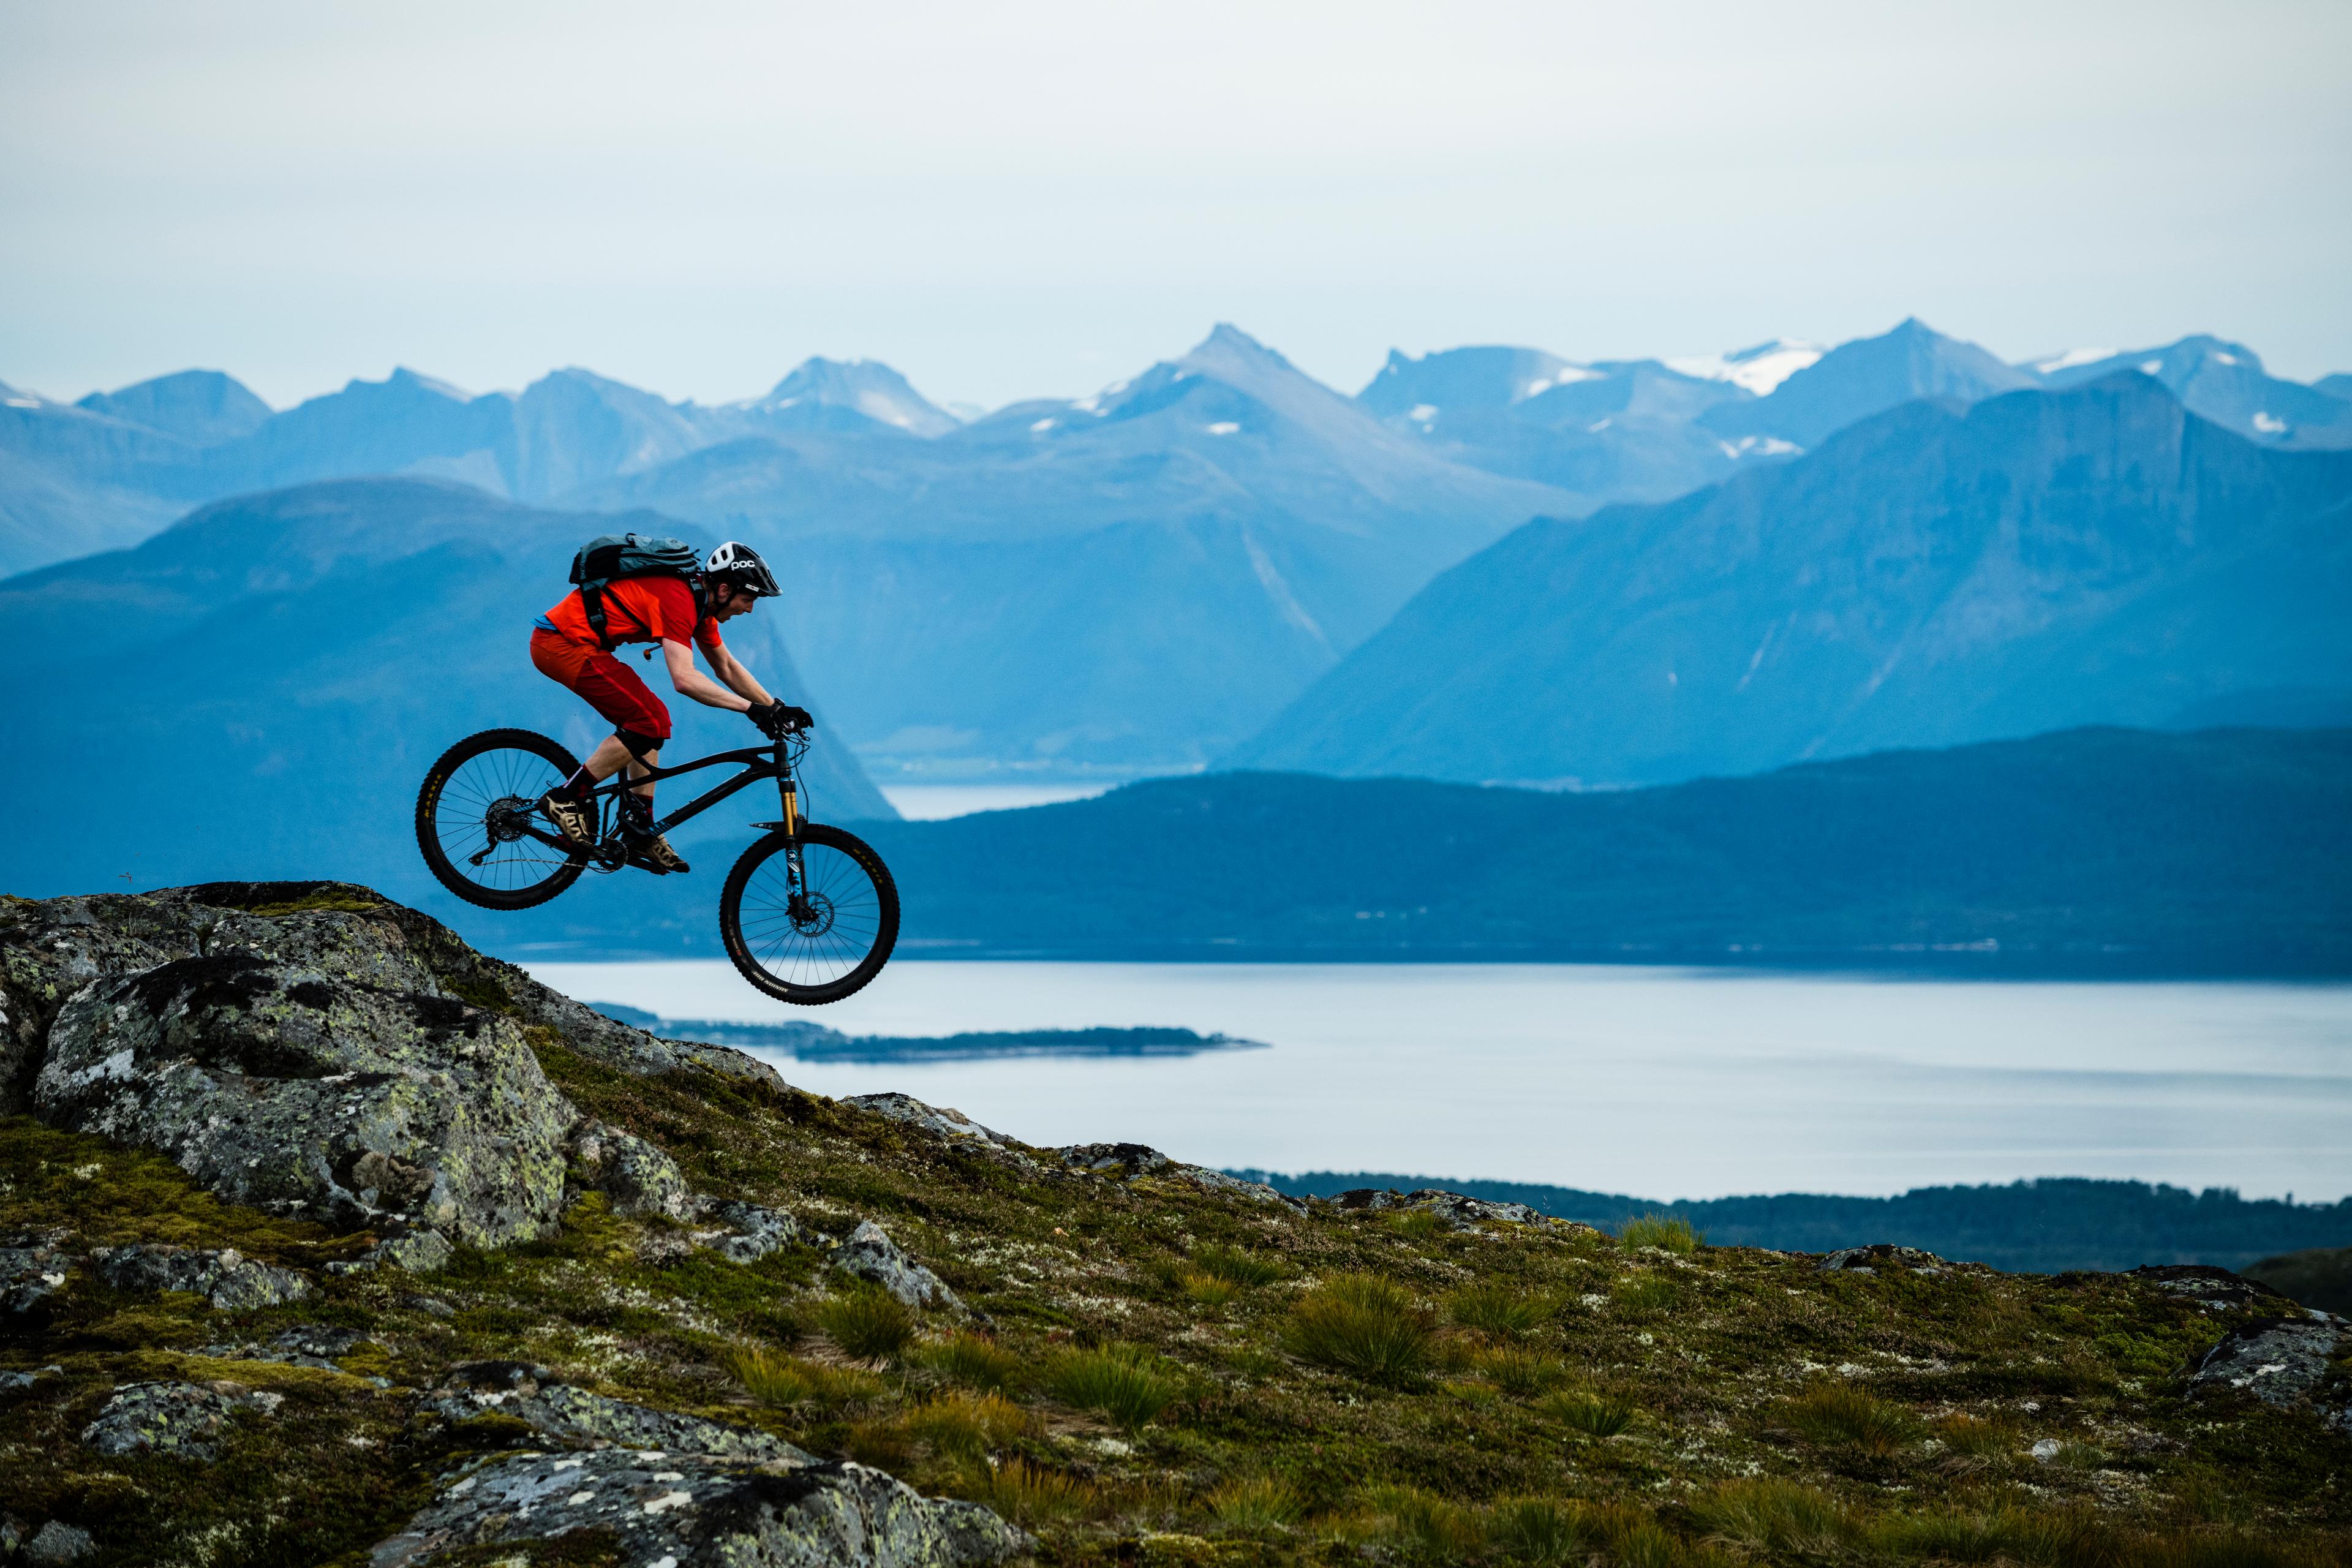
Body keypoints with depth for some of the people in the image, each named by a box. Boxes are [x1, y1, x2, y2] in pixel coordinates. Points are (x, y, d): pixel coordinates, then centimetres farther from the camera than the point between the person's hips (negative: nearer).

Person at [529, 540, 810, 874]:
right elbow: (684, 679, -32)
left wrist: (776, 709, 11)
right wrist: (752, 708, -32)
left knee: (653, 720, 10)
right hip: (563, 643, -10)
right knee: (649, 723, -14)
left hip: (571, 641, 10)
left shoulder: (700, 600, 9)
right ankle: (565, 799, -6)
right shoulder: (679, 599, -22)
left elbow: (727, 667, 20)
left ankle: (639, 831, 13)